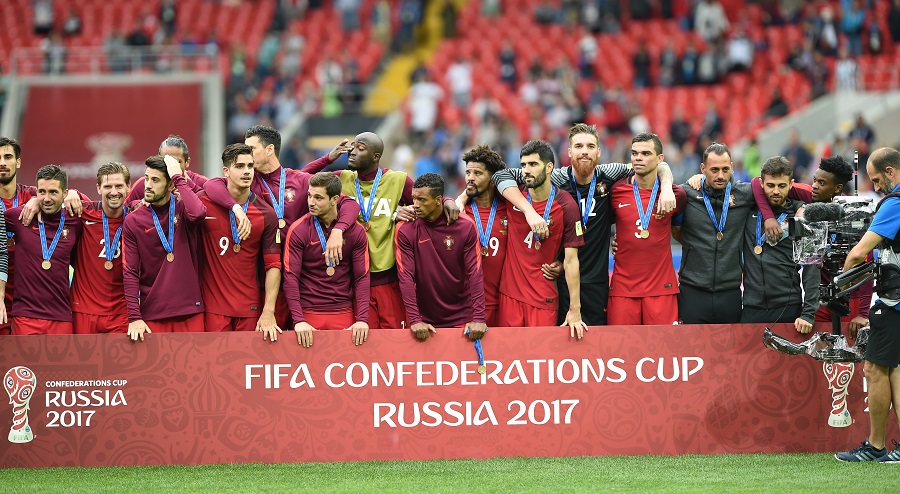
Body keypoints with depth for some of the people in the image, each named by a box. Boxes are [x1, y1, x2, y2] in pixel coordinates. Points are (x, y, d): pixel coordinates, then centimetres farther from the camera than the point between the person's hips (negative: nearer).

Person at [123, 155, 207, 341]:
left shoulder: (182, 208, 2)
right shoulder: (133, 221, 3)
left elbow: (197, 214, -25)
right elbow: (130, 273, 0)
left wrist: (179, 178, -14)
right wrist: (134, 317, -9)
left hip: (189, 312, 0)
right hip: (152, 315, 0)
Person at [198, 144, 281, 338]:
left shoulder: (266, 214, 1)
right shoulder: (205, 203, -2)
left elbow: (273, 265, 0)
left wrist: (268, 312, -7)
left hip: (250, 309, 1)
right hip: (213, 306, -1)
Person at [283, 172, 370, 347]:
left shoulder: (355, 231, 2)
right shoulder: (298, 230, -3)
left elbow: (362, 278, 1)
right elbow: (291, 277, -7)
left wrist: (362, 319, -12)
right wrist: (298, 320, -18)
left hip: (344, 313, 1)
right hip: (309, 314, -1)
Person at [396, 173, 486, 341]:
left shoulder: (465, 226, -7)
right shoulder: (405, 230, -7)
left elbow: (475, 272, -9)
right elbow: (406, 276, -11)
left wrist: (479, 318, -17)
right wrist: (415, 320, -20)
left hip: (462, 319, 0)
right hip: (426, 321, 0)